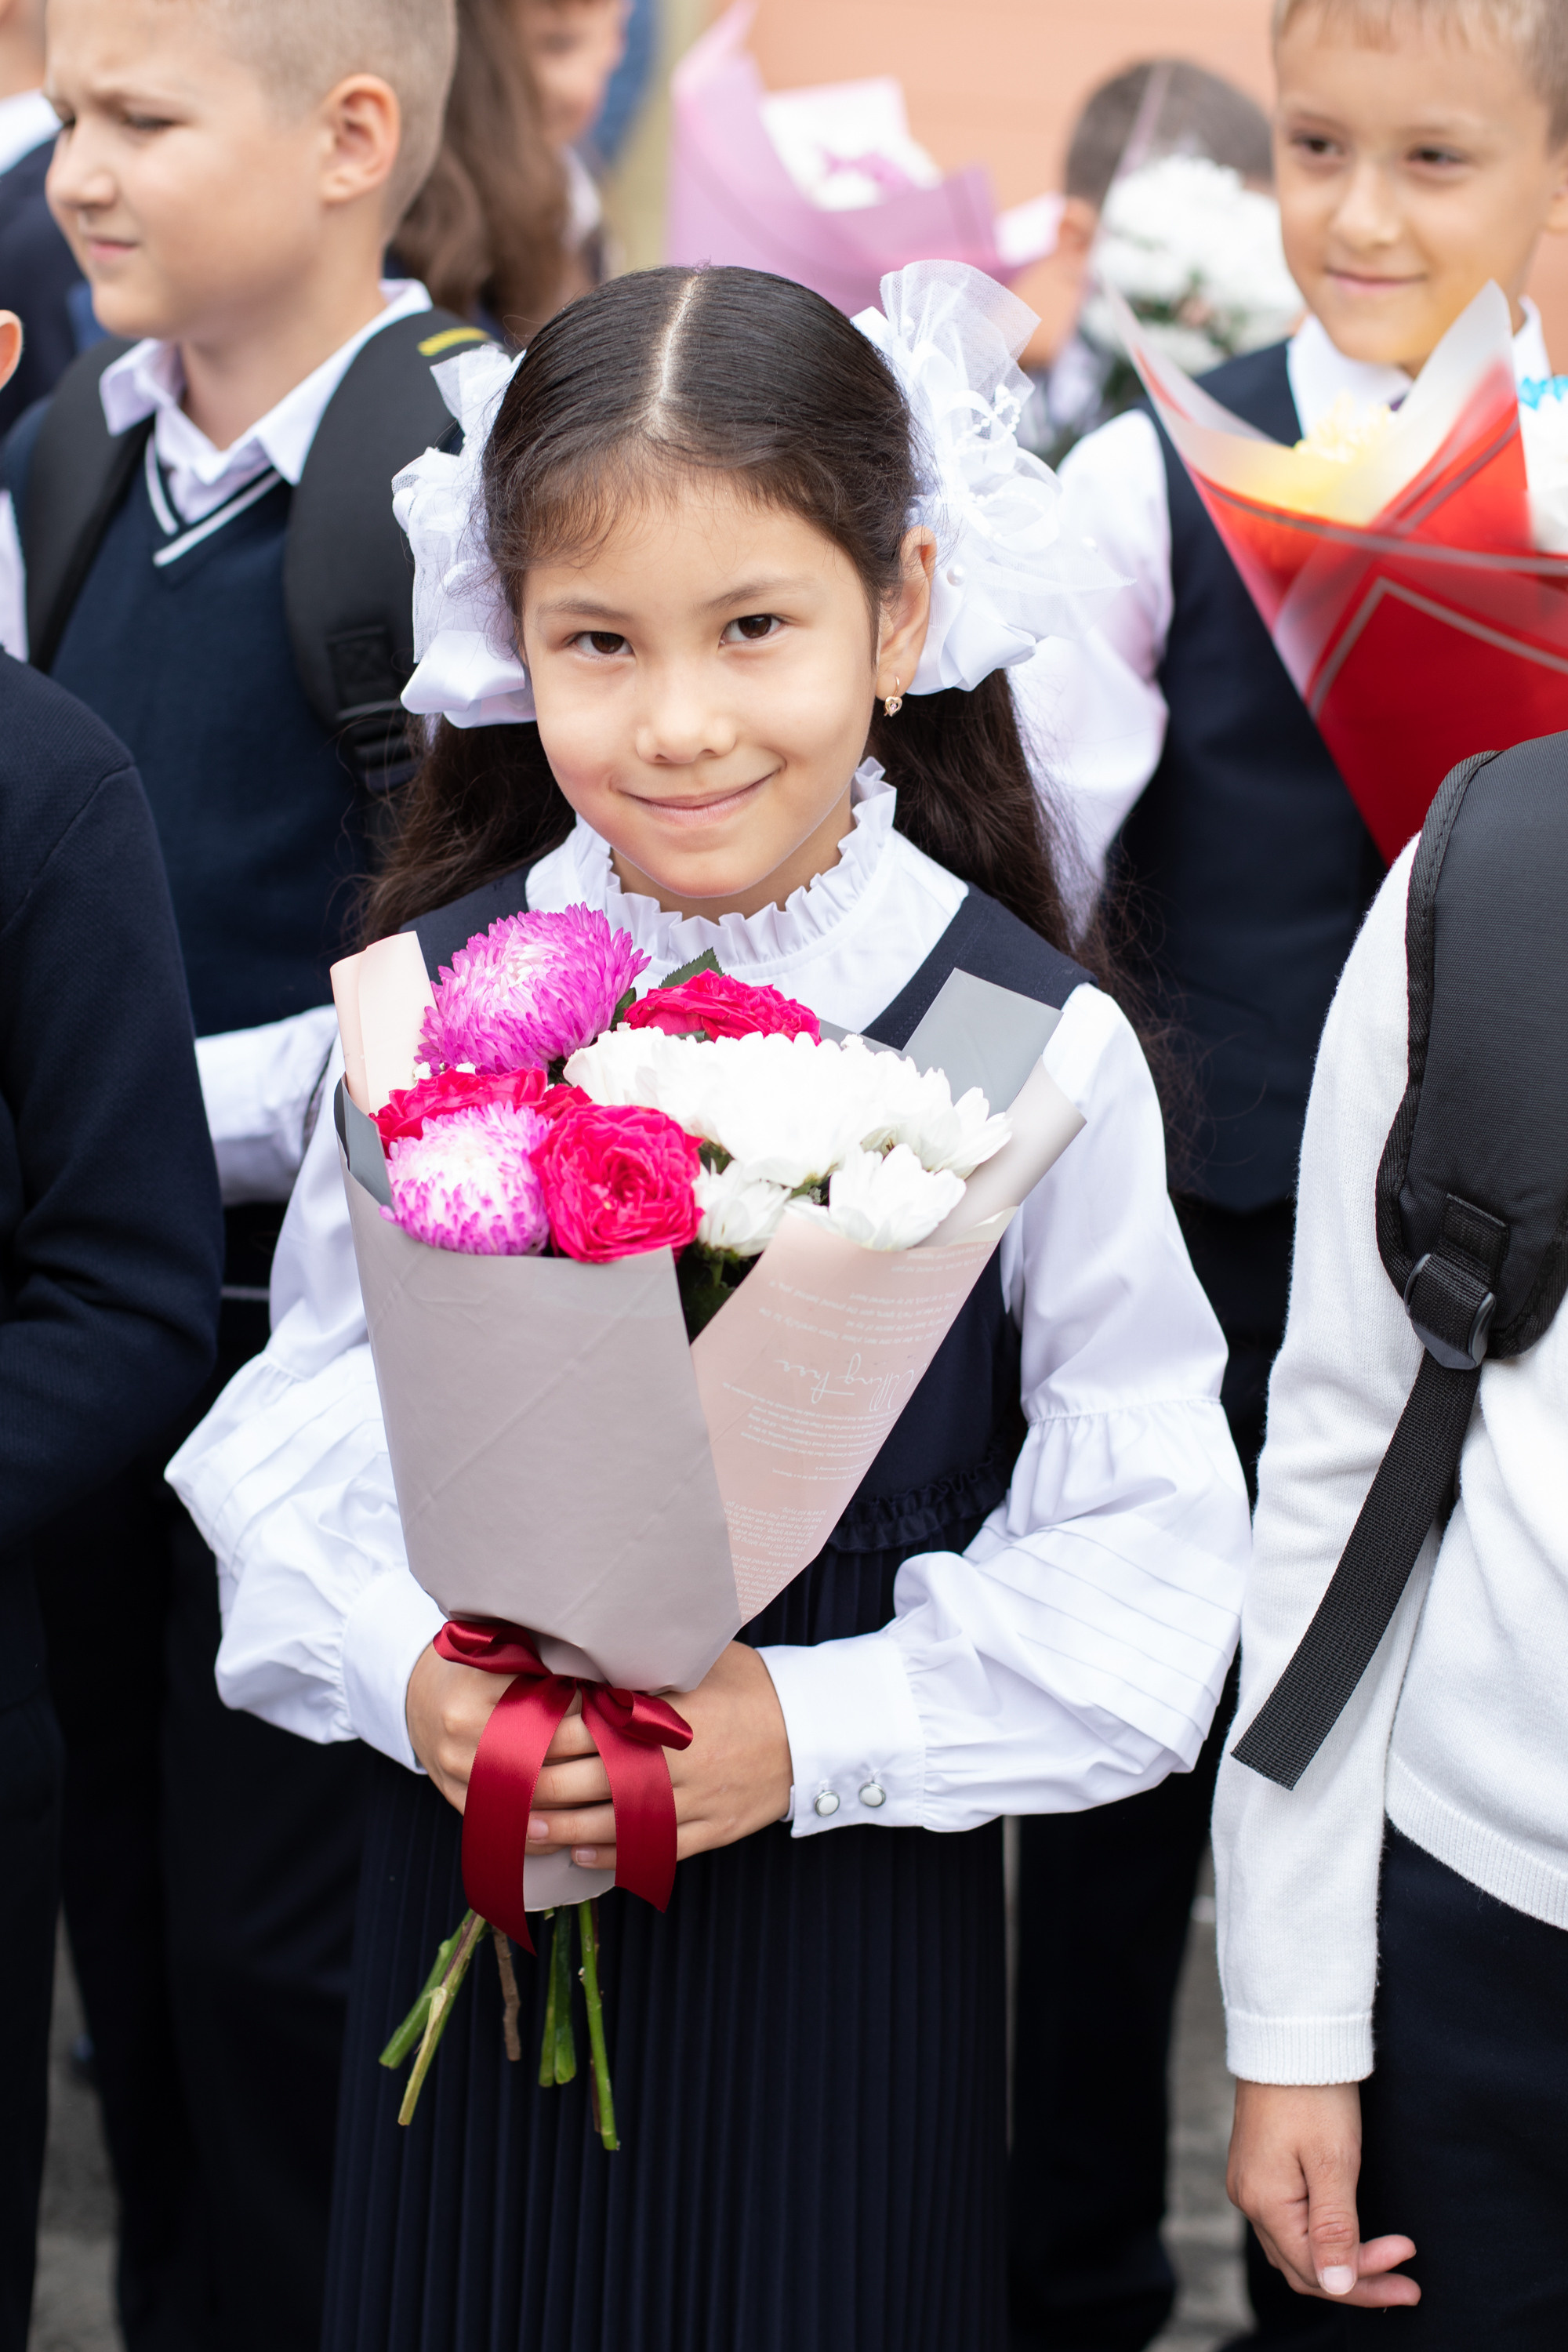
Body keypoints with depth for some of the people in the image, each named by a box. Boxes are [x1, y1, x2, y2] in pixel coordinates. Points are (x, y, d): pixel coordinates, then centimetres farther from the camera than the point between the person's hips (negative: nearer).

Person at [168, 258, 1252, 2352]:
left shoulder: (1031, 1048, -11)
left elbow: (1147, 1550, -8)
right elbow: (306, 1423, 5)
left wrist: (821, 1728, -18)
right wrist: (400, 1669, -13)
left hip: (850, 1930, -2)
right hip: (471, 1879, 2)